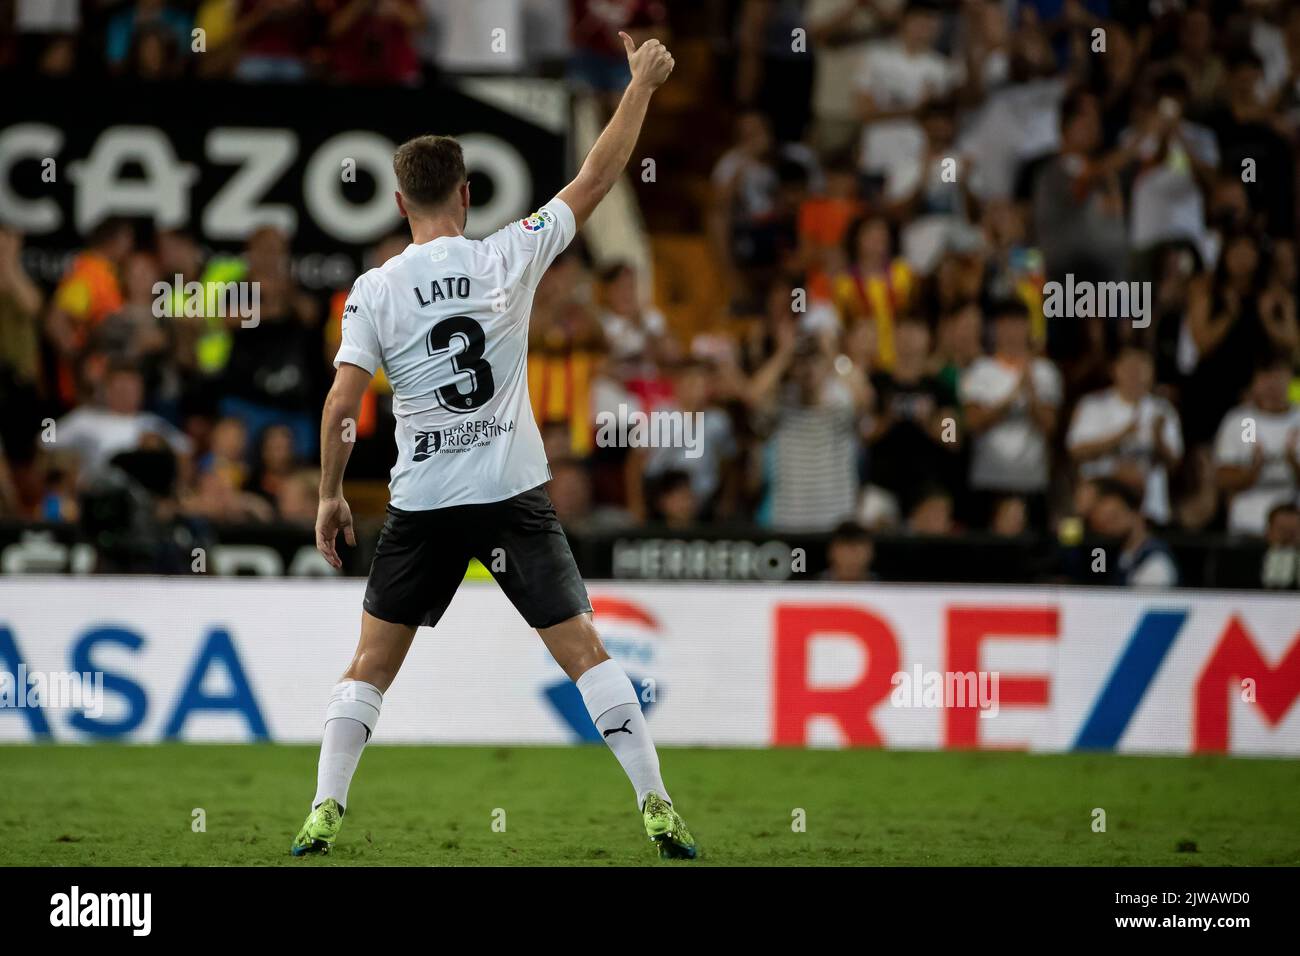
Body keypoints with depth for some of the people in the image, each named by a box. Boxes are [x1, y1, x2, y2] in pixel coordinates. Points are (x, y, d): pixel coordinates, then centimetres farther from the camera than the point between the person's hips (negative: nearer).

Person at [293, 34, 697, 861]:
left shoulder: (375, 290, -5)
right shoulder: (508, 259, -4)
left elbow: (341, 405, -8)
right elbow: (597, 178, 3)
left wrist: (330, 496, 5)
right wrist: (643, 82, 12)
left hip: (422, 506, 0)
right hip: (515, 492, 0)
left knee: (372, 663, 11)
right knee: (583, 649, 3)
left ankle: (325, 815, 2)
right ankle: (658, 810, -2)